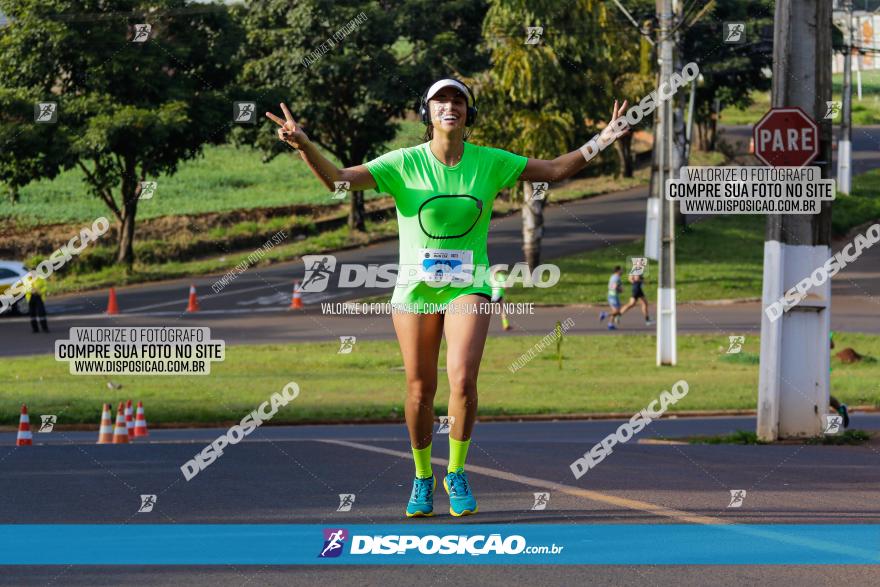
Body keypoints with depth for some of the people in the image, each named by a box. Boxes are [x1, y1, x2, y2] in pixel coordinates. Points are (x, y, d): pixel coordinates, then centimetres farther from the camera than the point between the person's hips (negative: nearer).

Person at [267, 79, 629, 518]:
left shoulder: (489, 163, 0)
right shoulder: (404, 164, -6)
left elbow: (554, 170, 7)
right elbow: (337, 179, -13)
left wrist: (602, 141, -5)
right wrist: (303, 145, -31)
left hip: (469, 286, 0)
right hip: (415, 288, 0)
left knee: (463, 378, -19)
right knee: (420, 390, 4)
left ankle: (456, 474, 1)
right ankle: (423, 478, 27)